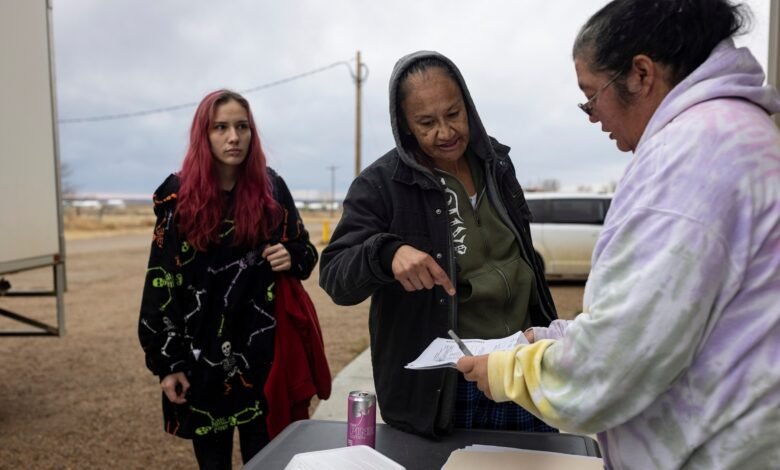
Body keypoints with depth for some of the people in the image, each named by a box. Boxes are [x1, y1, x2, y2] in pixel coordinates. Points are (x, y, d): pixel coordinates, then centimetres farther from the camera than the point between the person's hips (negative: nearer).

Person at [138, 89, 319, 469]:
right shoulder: (178, 196, -4)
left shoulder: (271, 188, 0)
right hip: (202, 354, 0)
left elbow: (305, 251, 9)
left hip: (262, 351, 1)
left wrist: (291, 258, -16)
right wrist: (167, 362, -5)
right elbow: (162, 281, -3)